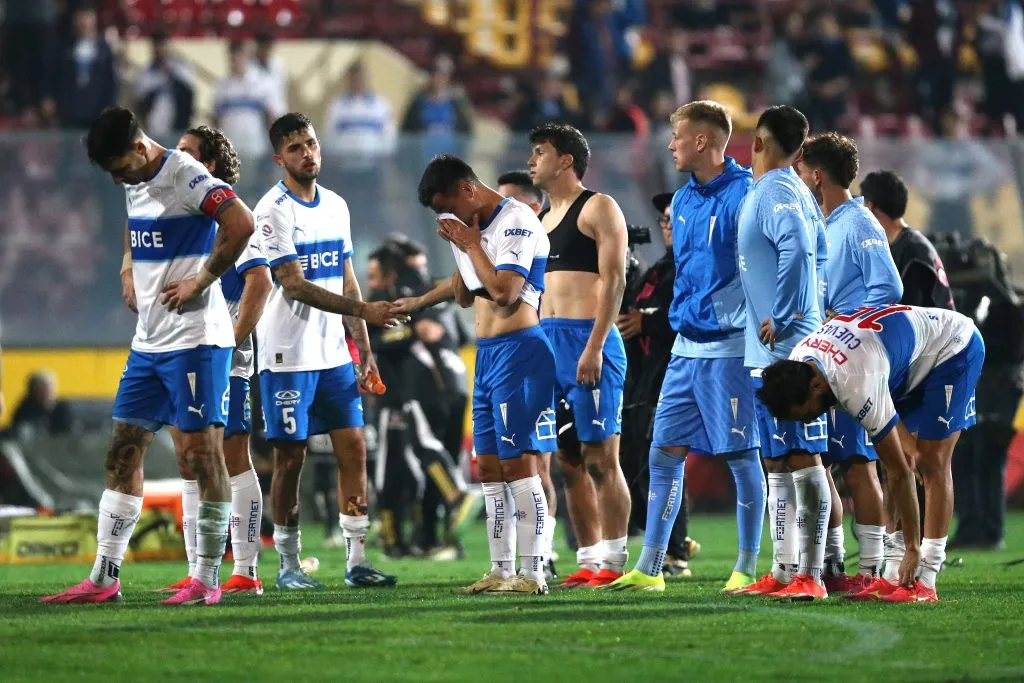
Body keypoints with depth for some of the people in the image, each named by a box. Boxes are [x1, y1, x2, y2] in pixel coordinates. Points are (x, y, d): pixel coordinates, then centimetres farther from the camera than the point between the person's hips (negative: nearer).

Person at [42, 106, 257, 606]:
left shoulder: (186, 176, -14)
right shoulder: (136, 185, 13)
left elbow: (241, 224, -27)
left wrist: (201, 281, -19)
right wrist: (133, 276, 14)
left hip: (195, 339, -9)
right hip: (148, 341, 9)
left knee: (203, 451, -5)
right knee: (123, 452, 6)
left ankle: (208, 579, 0)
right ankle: (105, 579, 8)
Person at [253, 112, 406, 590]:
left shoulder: (336, 206, 11)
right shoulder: (273, 210, -11)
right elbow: (294, 285, -18)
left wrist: (364, 348, 10)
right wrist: (362, 309, -24)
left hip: (334, 354, 6)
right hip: (288, 355, -6)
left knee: (353, 449, 1)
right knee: (290, 458, -2)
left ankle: (356, 560, 4)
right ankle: (288, 564, 7)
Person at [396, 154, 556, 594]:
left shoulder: (516, 222, -12)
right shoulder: (476, 227, 16)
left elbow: (504, 291, -21)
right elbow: (466, 296, 24)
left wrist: (471, 244, -11)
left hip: (519, 351, -10)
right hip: (487, 355, 10)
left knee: (518, 462, -10)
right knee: (489, 466, 9)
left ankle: (532, 572, -9)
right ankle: (501, 570, 13)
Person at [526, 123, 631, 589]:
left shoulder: (597, 208, -3)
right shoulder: (542, 219, 21)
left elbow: (613, 279, -11)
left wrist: (595, 346, -20)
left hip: (587, 340, -8)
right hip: (547, 341, 8)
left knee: (600, 456, -9)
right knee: (568, 461, 6)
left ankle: (613, 562, -8)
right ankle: (588, 561, 8)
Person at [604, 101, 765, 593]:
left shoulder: (744, 196, -12)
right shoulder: (684, 200, 13)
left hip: (729, 345, -8)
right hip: (686, 345, 8)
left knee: (742, 456, -1)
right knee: (665, 452, 7)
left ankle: (747, 567, 5)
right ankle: (650, 567, 10)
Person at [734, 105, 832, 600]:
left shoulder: (774, 193, -13)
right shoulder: (794, 192, 16)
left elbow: (798, 249, -28)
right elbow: (818, 252, 23)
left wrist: (782, 323, -22)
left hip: (785, 351, -10)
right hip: (768, 354, 10)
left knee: (801, 458, -10)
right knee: (777, 462, 14)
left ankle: (811, 575, -12)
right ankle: (784, 570, 18)